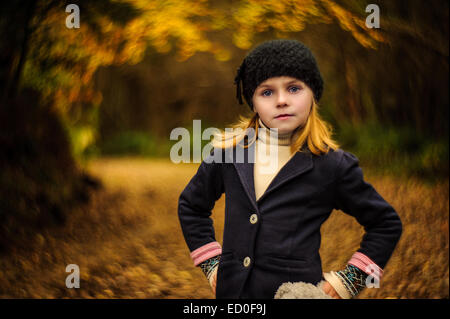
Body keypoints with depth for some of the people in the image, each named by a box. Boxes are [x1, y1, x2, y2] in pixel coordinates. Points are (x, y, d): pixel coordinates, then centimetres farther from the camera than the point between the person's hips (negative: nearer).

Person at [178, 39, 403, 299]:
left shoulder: (332, 165, -7)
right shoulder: (229, 151, 0)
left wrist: (348, 281, -1)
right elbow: (191, 206, 16)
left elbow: (387, 224, 5)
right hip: (232, 290, 3)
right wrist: (212, 265, 10)